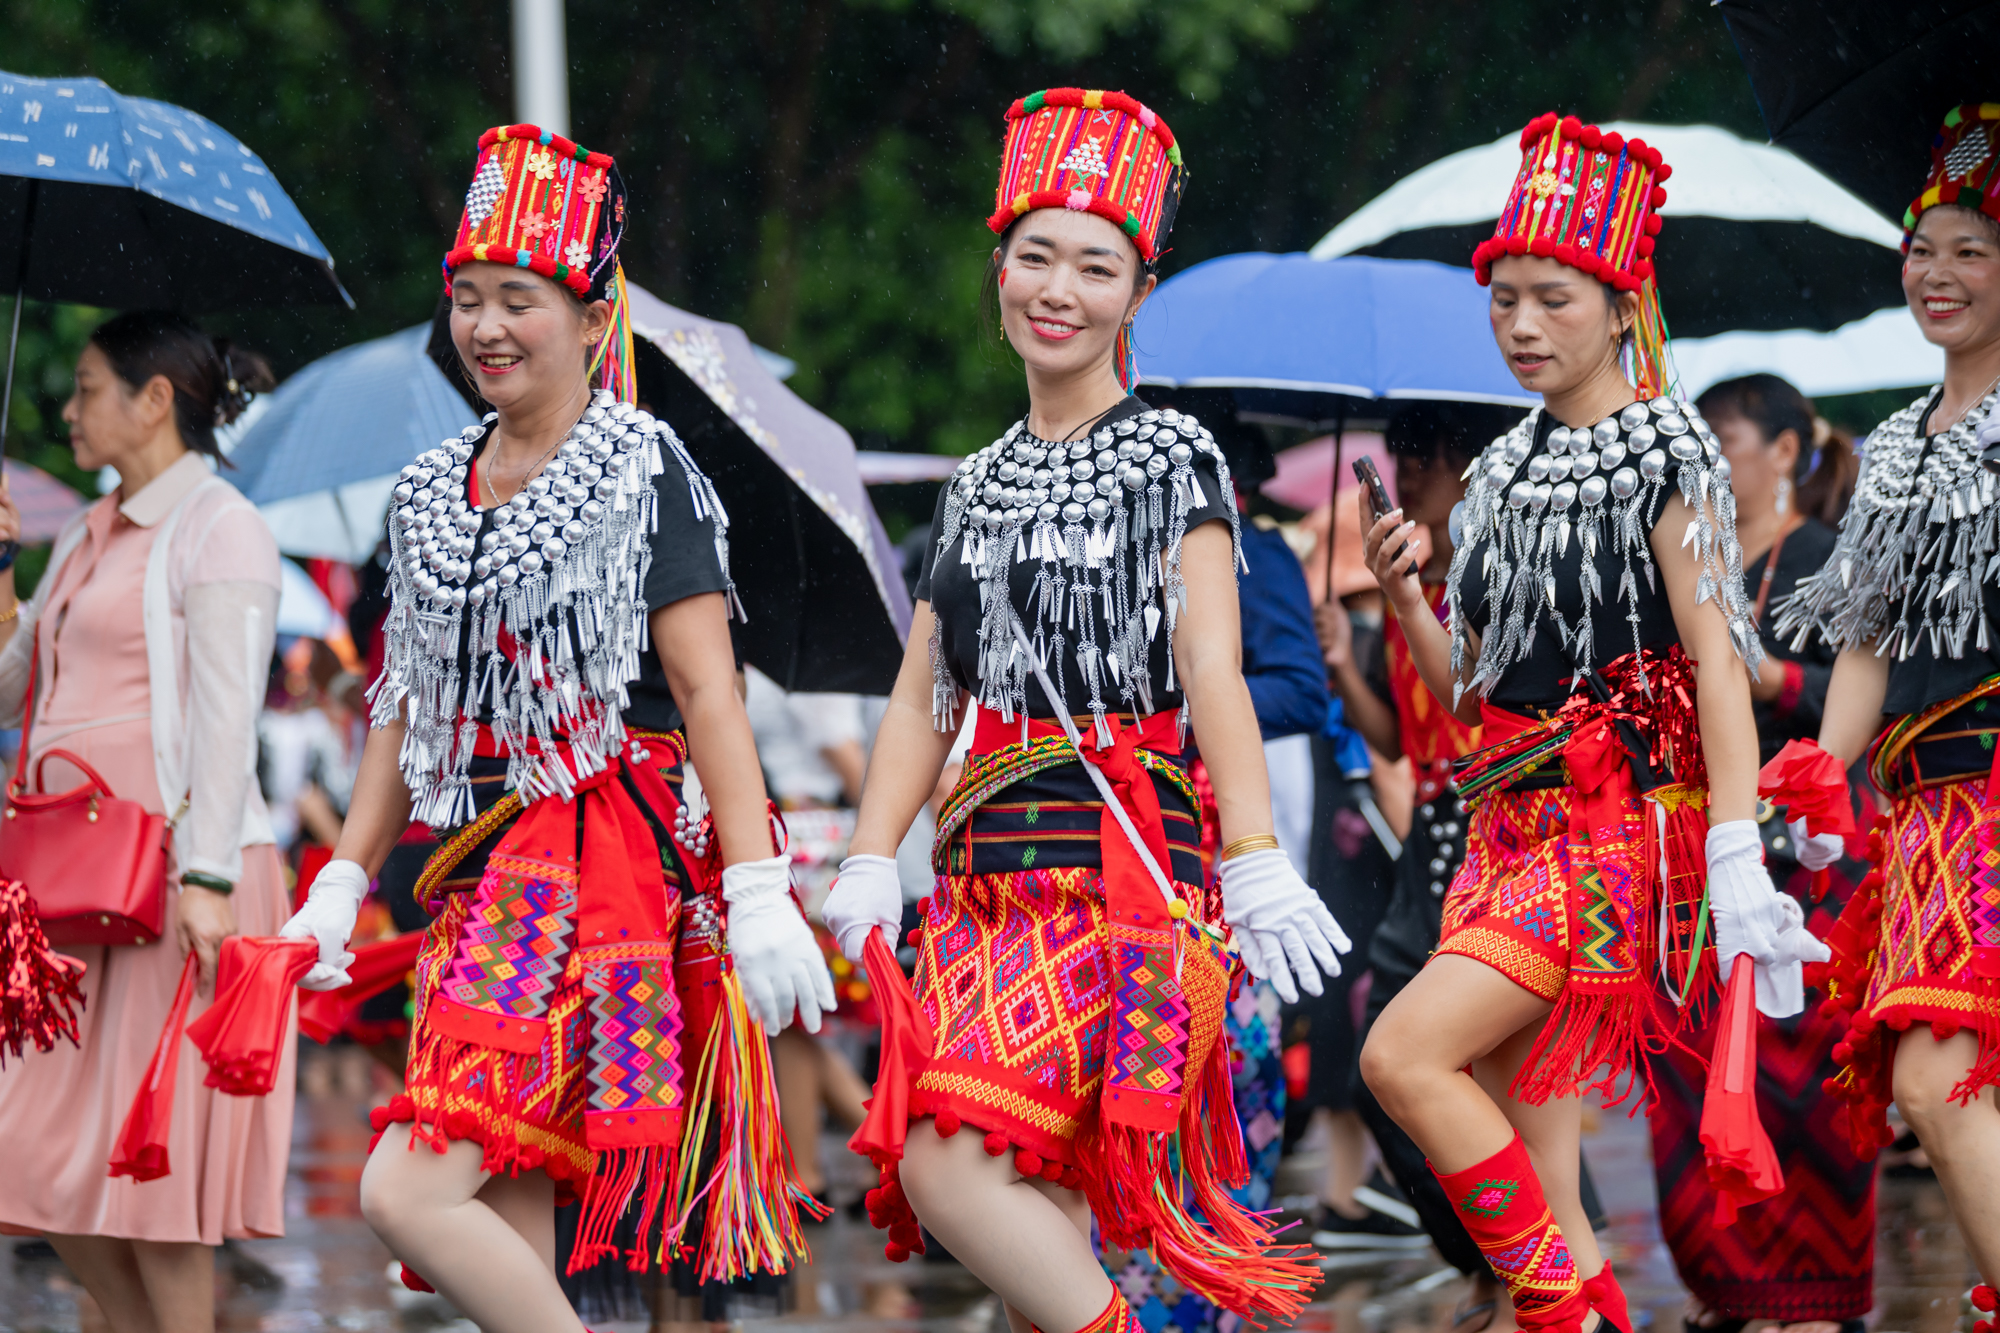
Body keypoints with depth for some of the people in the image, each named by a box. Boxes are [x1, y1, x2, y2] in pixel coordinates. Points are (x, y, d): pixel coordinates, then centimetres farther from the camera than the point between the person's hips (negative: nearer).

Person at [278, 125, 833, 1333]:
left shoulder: (643, 471, -3)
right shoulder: (434, 490, 17)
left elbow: (707, 689, -9)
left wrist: (757, 890, -16)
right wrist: (341, 883, 16)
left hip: (602, 857, -7)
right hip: (485, 867, 7)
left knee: (410, 1194, -19)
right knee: (513, 1227, 2)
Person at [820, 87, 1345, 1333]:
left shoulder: (1171, 458, 2)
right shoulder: (979, 484, 19)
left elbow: (1212, 672, -8)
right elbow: (926, 693, 15)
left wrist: (1256, 870, -17)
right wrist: (870, 867, 3)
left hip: (1124, 857, -6)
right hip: (994, 872, 6)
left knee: (948, 1165, -21)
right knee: (1032, 1195, -1)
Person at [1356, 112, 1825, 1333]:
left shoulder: (1666, 453, -4)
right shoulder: (1505, 472, 16)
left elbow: (1717, 658, -10)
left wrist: (1737, 858, -19)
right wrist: (1406, 600, 0)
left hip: (1620, 819, -7)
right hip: (1513, 821, 7)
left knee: (1405, 1054, -21)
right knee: (1532, 1175, 2)